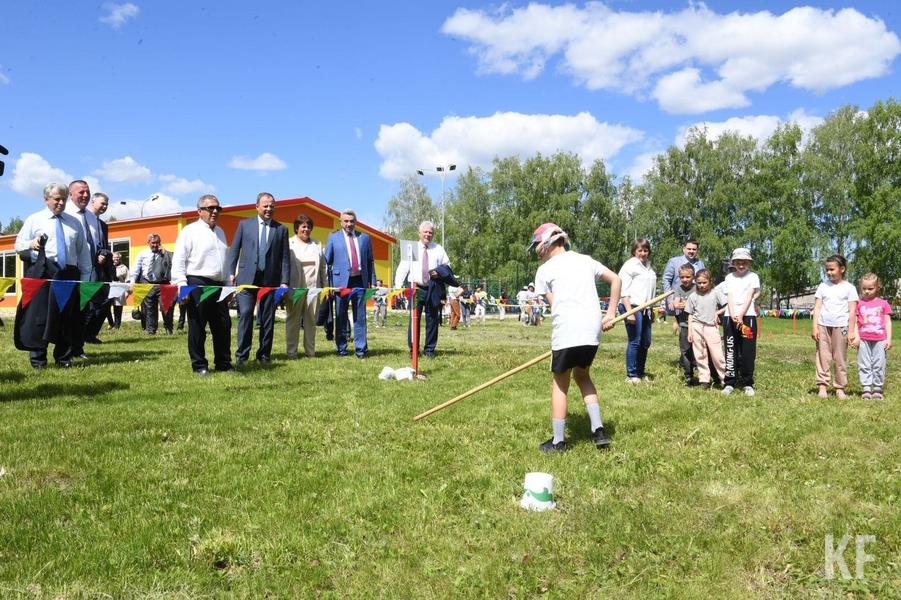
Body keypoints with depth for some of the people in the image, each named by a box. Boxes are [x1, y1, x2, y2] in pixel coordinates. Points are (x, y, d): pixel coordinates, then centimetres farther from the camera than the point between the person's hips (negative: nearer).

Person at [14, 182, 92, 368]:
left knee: (68, 317, 3)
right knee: (39, 315, -5)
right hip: (42, 274, -3)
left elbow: (83, 252, 15)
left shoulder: (74, 223, 17)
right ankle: (37, 359, 3)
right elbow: (18, 245, 4)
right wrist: (31, 244, -19)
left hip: (69, 275, 3)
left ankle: (64, 357, 12)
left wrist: (85, 277, 8)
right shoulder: (34, 220, 9)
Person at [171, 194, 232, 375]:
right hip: (197, 285, -6)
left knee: (223, 326, 7)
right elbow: (178, 261, -8)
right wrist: (182, 286, -15)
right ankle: (199, 365, 9)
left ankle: (224, 364, 17)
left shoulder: (220, 232, 18)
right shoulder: (190, 231, -3)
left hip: (218, 285, 7)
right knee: (197, 327, 0)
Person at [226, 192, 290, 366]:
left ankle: (264, 355, 15)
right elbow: (234, 250, 9)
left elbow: (285, 258, 6)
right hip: (247, 278, -1)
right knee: (245, 315, -7)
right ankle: (241, 355, 1)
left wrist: (284, 281, -2)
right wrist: (231, 273, -1)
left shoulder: (281, 229, 9)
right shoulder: (244, 224, 8)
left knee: (268, 319, 5)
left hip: (270, 280, 1)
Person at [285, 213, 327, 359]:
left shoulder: (317, 245, 17)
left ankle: (310, 351, 12)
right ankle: (291, 352, 7)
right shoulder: (289, 244, 4)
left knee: (311, 321, 5)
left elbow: (323, 267, 17)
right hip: (295, 288, -3)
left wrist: (325, 286, 10)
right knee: (293, 320, 2)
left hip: (313, 288, 3)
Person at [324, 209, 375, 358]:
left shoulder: (365, 237, 12)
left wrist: (372, 281, 6)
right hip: (341, 281, -1)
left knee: (360, 316, 3)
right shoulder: (333, 237, 6)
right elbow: (327, 260, 5)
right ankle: (341, 348, 15)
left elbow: (370, 261, 13)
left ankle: (360, 349, 8)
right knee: (341, 316, 6)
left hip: (360, 280, 1)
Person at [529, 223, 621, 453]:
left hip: (565, 331, -5)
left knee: (560, 383, 9)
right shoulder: (585, 260, 18)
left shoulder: (544, 270, 6)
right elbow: (615, 280, 14)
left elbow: (554, 305, 1)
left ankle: (558, 442, 12)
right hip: (593, 329, 5)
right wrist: (610, 315, 13)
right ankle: (598, 429, 16)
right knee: (582, 375, 25)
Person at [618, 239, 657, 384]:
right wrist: (629, 312, -17)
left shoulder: (649, 266, 18)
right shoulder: (630, 265, -5)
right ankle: (631, 375, 3)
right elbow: (623, 290, -11)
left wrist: (652, 310, 17)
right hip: (632, 307, -8)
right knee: (635, 342, -6)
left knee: (646, 342, 11)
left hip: (645, 309, 8)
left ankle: (640, 372, 23)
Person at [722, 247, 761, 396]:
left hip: (748, 317, -2)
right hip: (730, 317, 2)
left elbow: (749, 297, -5)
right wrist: (733, 316, -13)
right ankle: (729, 383, 5)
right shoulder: (729, 277, 13)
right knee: (731, 351, 2)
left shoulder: (753, 277, 6)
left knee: (748, 352, -1)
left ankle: (748, 384, 7)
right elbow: (729, 298, 3)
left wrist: (741, 316, -15)